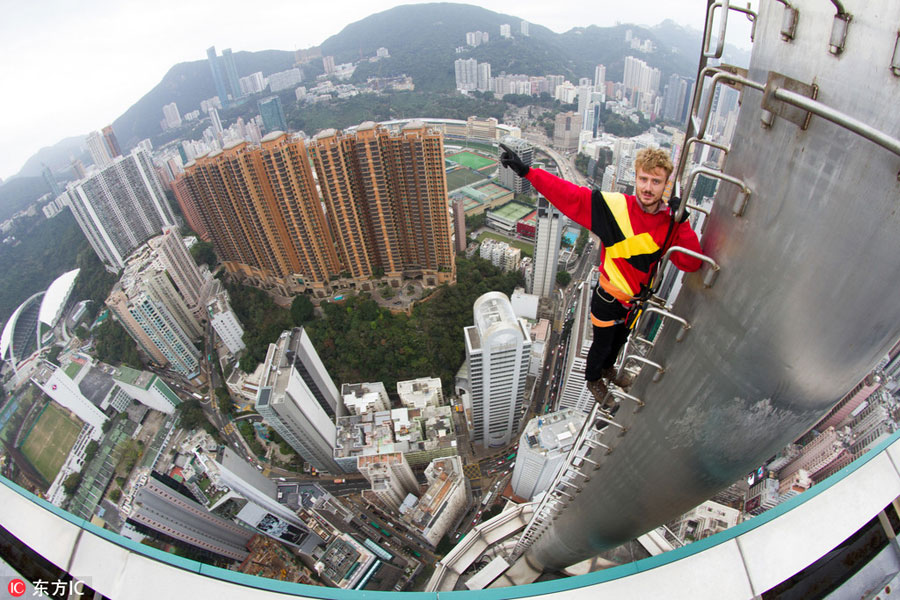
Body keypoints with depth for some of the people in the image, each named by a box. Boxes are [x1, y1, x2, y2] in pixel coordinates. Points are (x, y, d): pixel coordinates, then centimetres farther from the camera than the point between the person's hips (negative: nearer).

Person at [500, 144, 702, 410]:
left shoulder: (670, 221, -12)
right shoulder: (617, 207, -27)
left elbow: (690, 263, -18)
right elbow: (571, 196, -33)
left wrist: (682, 221, -28)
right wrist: (527, 171, -38)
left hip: (635, 301, 5)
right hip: (608, 299, -5)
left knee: (619, 341, 32)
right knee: (602, 344, 20)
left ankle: (607, 369, 65)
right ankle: (593, 379, 53)